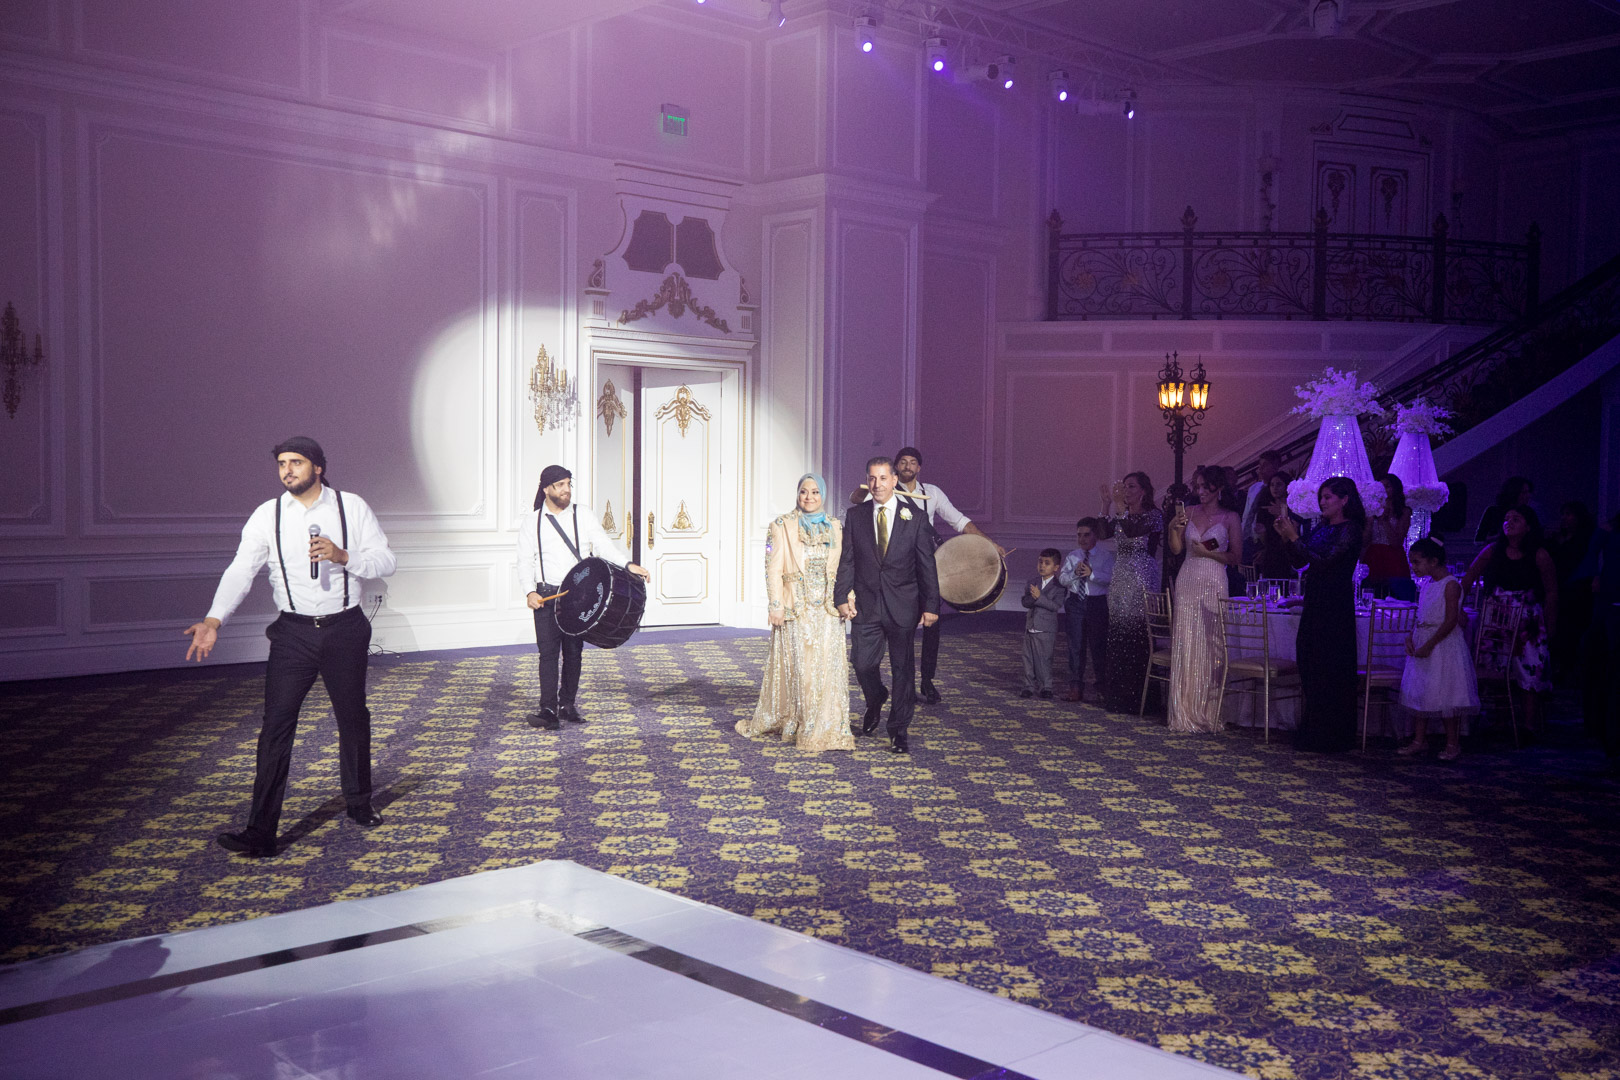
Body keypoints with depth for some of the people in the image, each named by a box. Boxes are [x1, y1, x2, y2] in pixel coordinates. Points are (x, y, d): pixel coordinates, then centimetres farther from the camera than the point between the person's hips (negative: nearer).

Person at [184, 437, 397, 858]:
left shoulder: (352, 507, -3)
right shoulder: (268, 515, -2)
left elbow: (385, 561, -4)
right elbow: (240, 571, -11)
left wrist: (343, 556, -22)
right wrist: (214, 620, -26)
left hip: (345, 629, 0)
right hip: (293, 632, 0)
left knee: (353, 720, 15)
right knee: (276, 727, -7)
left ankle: (359, 805, 38)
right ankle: (260, 835, -6)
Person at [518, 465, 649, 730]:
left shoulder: (583, 516, 6)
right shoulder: (531, 523, 5)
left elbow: (604, 544, -4)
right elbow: (525, 561, 1)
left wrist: (628, 564, -20)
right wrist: (530, 592, -15)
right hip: (546, 596, -1)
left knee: (574, 651, 7)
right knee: (548, 651, -8)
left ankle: (568, 705, 18)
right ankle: (548, 710, -6)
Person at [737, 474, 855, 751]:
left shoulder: (834, 527, 10)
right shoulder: (781, 526, -1)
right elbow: (773, 569, -5)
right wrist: (776, 606, -11)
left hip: (827, 608, 3)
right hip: (795, 608, -3)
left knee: (829, 666, 0)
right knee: (798, 667, 1)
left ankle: (828, 729, 7)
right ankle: (793, 725, 14)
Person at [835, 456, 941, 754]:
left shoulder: (915, 518, 0)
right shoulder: (855, 516, 4)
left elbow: (926, 565, 0)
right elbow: (846, 560, 4)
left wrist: (930, 606, -4)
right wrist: (842, 597, -6)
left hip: (903, 606, -1)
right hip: (865, 605, 1)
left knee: (903, 670, 3)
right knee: (862, 664, 0)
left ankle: (898, 731, 16)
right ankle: (875, 701, 33)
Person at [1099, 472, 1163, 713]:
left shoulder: (1153, 515, -4)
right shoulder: (1121, 515, 16)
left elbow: (1132, 531, -20)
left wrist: (1119, 505, -19)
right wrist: (1108, 504, -1)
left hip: (1142, 581, -7)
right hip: (1120, 580, 7)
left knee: (1137, 638, -8)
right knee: (1118, 637, 6)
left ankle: (1137, 698, -2)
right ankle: (1118, 696, 13)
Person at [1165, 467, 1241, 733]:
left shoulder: (1231, 518, 3)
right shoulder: (1189, 512, 10)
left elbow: (1235, 557, 1)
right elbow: (1176, 548, 7)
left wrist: (1208, 552, -11)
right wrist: (1174, 527, -9)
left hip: (1214, 584, -3)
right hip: (1187, 581, 3)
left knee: (1210, 647, -3)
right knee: (1184, 644, 0)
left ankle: (1207, 712, 4)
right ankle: (1185, 711, 7)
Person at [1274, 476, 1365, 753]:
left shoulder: (1350, 530, -11)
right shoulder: (1321, 527, 12)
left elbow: (1325, 562, -20)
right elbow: (1300, 562, 12)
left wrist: (1295, 538, -18)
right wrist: (1289, 537, -2)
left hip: (1335, 607, -8)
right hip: (1314, 604, 8)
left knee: (1330, 670, -2)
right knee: (1308, 665, 9)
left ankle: (1331, 737, 7)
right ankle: (1311, 732, 18)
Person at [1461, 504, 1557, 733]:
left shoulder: (1539, 556, -2)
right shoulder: (1492, 552, 4)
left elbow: (1551, 592, 3)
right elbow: (1467, 581, 8)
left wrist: (1550, 626, 2)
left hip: (1527, 625, -2)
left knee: (1530, 672, -7)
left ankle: (1530, 726, -2)